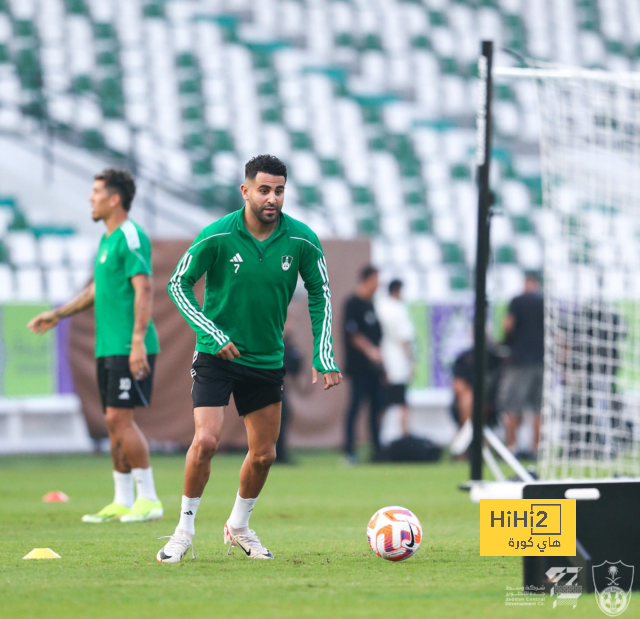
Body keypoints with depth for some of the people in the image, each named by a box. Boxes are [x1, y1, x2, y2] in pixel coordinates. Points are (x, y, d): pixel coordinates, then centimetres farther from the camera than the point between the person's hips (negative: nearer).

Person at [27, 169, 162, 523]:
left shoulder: (130, 237, -12)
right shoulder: (107, 240, 18)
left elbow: (144, 289, -19)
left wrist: (138, 341, -26)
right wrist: (58, 315, 28)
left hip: (130, 349, -9)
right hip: (108, 347, 9)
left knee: (119, 417, -12)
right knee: (114, 422, 9)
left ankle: (148, 499, -6)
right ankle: (123, 502, 13)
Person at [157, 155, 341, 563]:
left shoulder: (302, 240, -8)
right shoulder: (217, 236, -15)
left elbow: (320, 294, 6)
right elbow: (179, 283, -5)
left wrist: (323, 357, 0)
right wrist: (213, 332, -15)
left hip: (267, 359, 3)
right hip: (217, 356, -3)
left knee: (264, 453, 8)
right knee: (206, 440, -18)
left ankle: (239, 527, 32)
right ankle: (185, 529, -1)